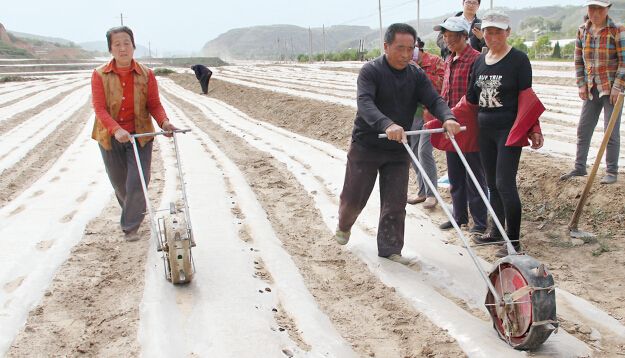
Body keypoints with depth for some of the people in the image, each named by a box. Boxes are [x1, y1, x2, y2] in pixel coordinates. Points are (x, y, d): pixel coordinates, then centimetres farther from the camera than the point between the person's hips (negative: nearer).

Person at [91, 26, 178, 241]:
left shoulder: (146, 75, -3)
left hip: (140, 136, -1)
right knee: (119, 183, 16)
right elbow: (100, 108, -13)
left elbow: (154, 104, -2)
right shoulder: (100, 75, -7)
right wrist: (117, 129, -29)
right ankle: (130, 213, 44)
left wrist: (164, 122, -22)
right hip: (110, 137, 1)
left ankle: (131, 227, 8)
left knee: (137, 183, -7)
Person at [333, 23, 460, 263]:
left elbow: (434, 100, -11)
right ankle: (344, 226, 41)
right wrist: (387, 124, -49)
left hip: (398, 151, 3)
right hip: (366, 146, -3)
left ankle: (389, 249, 15)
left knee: (395, 203, 2)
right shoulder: (371, 71, -15)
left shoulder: (416, 76, 0)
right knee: (353, 198, 10)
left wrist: (448, 118, -35)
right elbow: (364, 103, -31)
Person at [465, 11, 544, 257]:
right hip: (484, 130, 6)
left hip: (509, 130, -6)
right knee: (492, 183, 13)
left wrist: (533, 131, -13)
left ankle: (514, 239, -1)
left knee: (505, 183, -11)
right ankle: (496, 231, 27)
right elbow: (471, 98, 14)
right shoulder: (479, 61, 10)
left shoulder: (518, 60, -6)